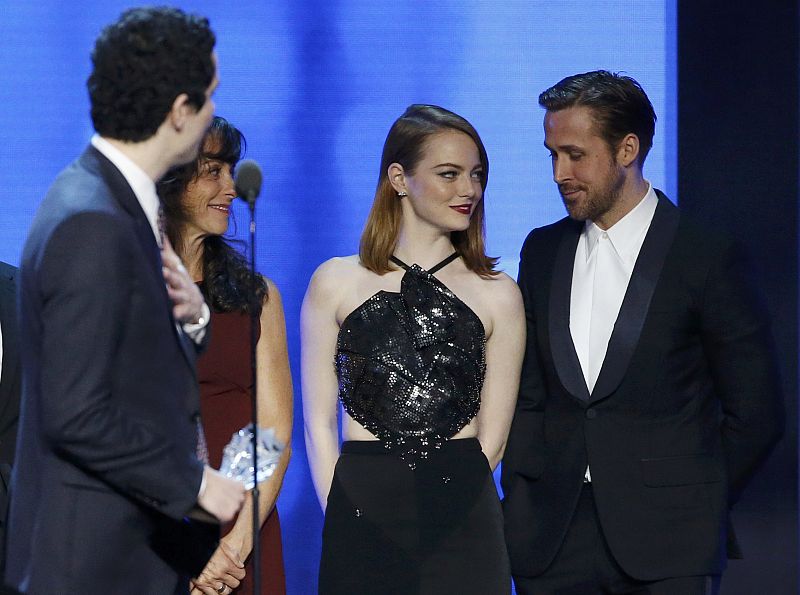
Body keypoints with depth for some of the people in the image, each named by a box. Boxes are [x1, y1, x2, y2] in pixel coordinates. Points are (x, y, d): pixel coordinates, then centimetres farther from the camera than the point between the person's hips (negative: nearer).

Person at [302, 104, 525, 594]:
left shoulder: (497, 295, 6)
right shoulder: (337, 283, 6)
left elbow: (493, 437, 5)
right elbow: (319, 424, 5)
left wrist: (444, 511, -4)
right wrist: (339, 519, -4)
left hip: (462, 523, 0)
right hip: (361, 516, 0)